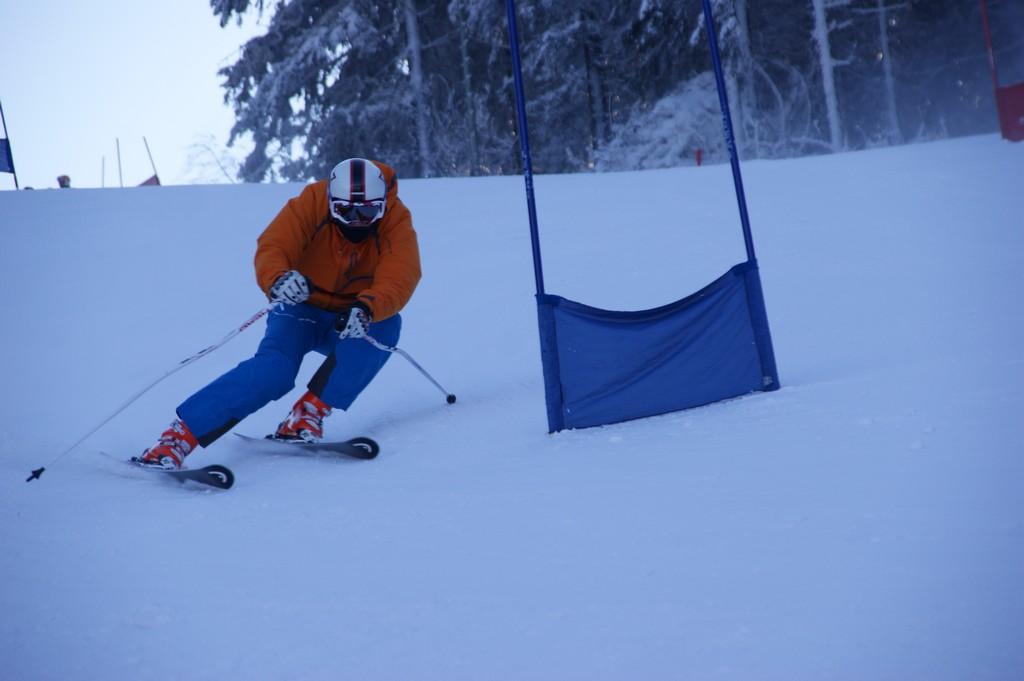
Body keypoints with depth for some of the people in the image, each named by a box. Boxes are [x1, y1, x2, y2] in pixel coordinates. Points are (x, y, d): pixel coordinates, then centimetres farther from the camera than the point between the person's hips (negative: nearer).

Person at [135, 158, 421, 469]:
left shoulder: (396, 220, -18)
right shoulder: (312, 203, -19)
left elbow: (399, 280, -31)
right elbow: (272, 247, -29)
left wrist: (366, 310, -52)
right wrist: (277, 281, -53)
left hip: (351, 320, 2)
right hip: (303, 309, -2)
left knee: (385, 325, -32)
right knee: (274, 369, -29)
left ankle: (309, 415, -24)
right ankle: (178, 436, -27)